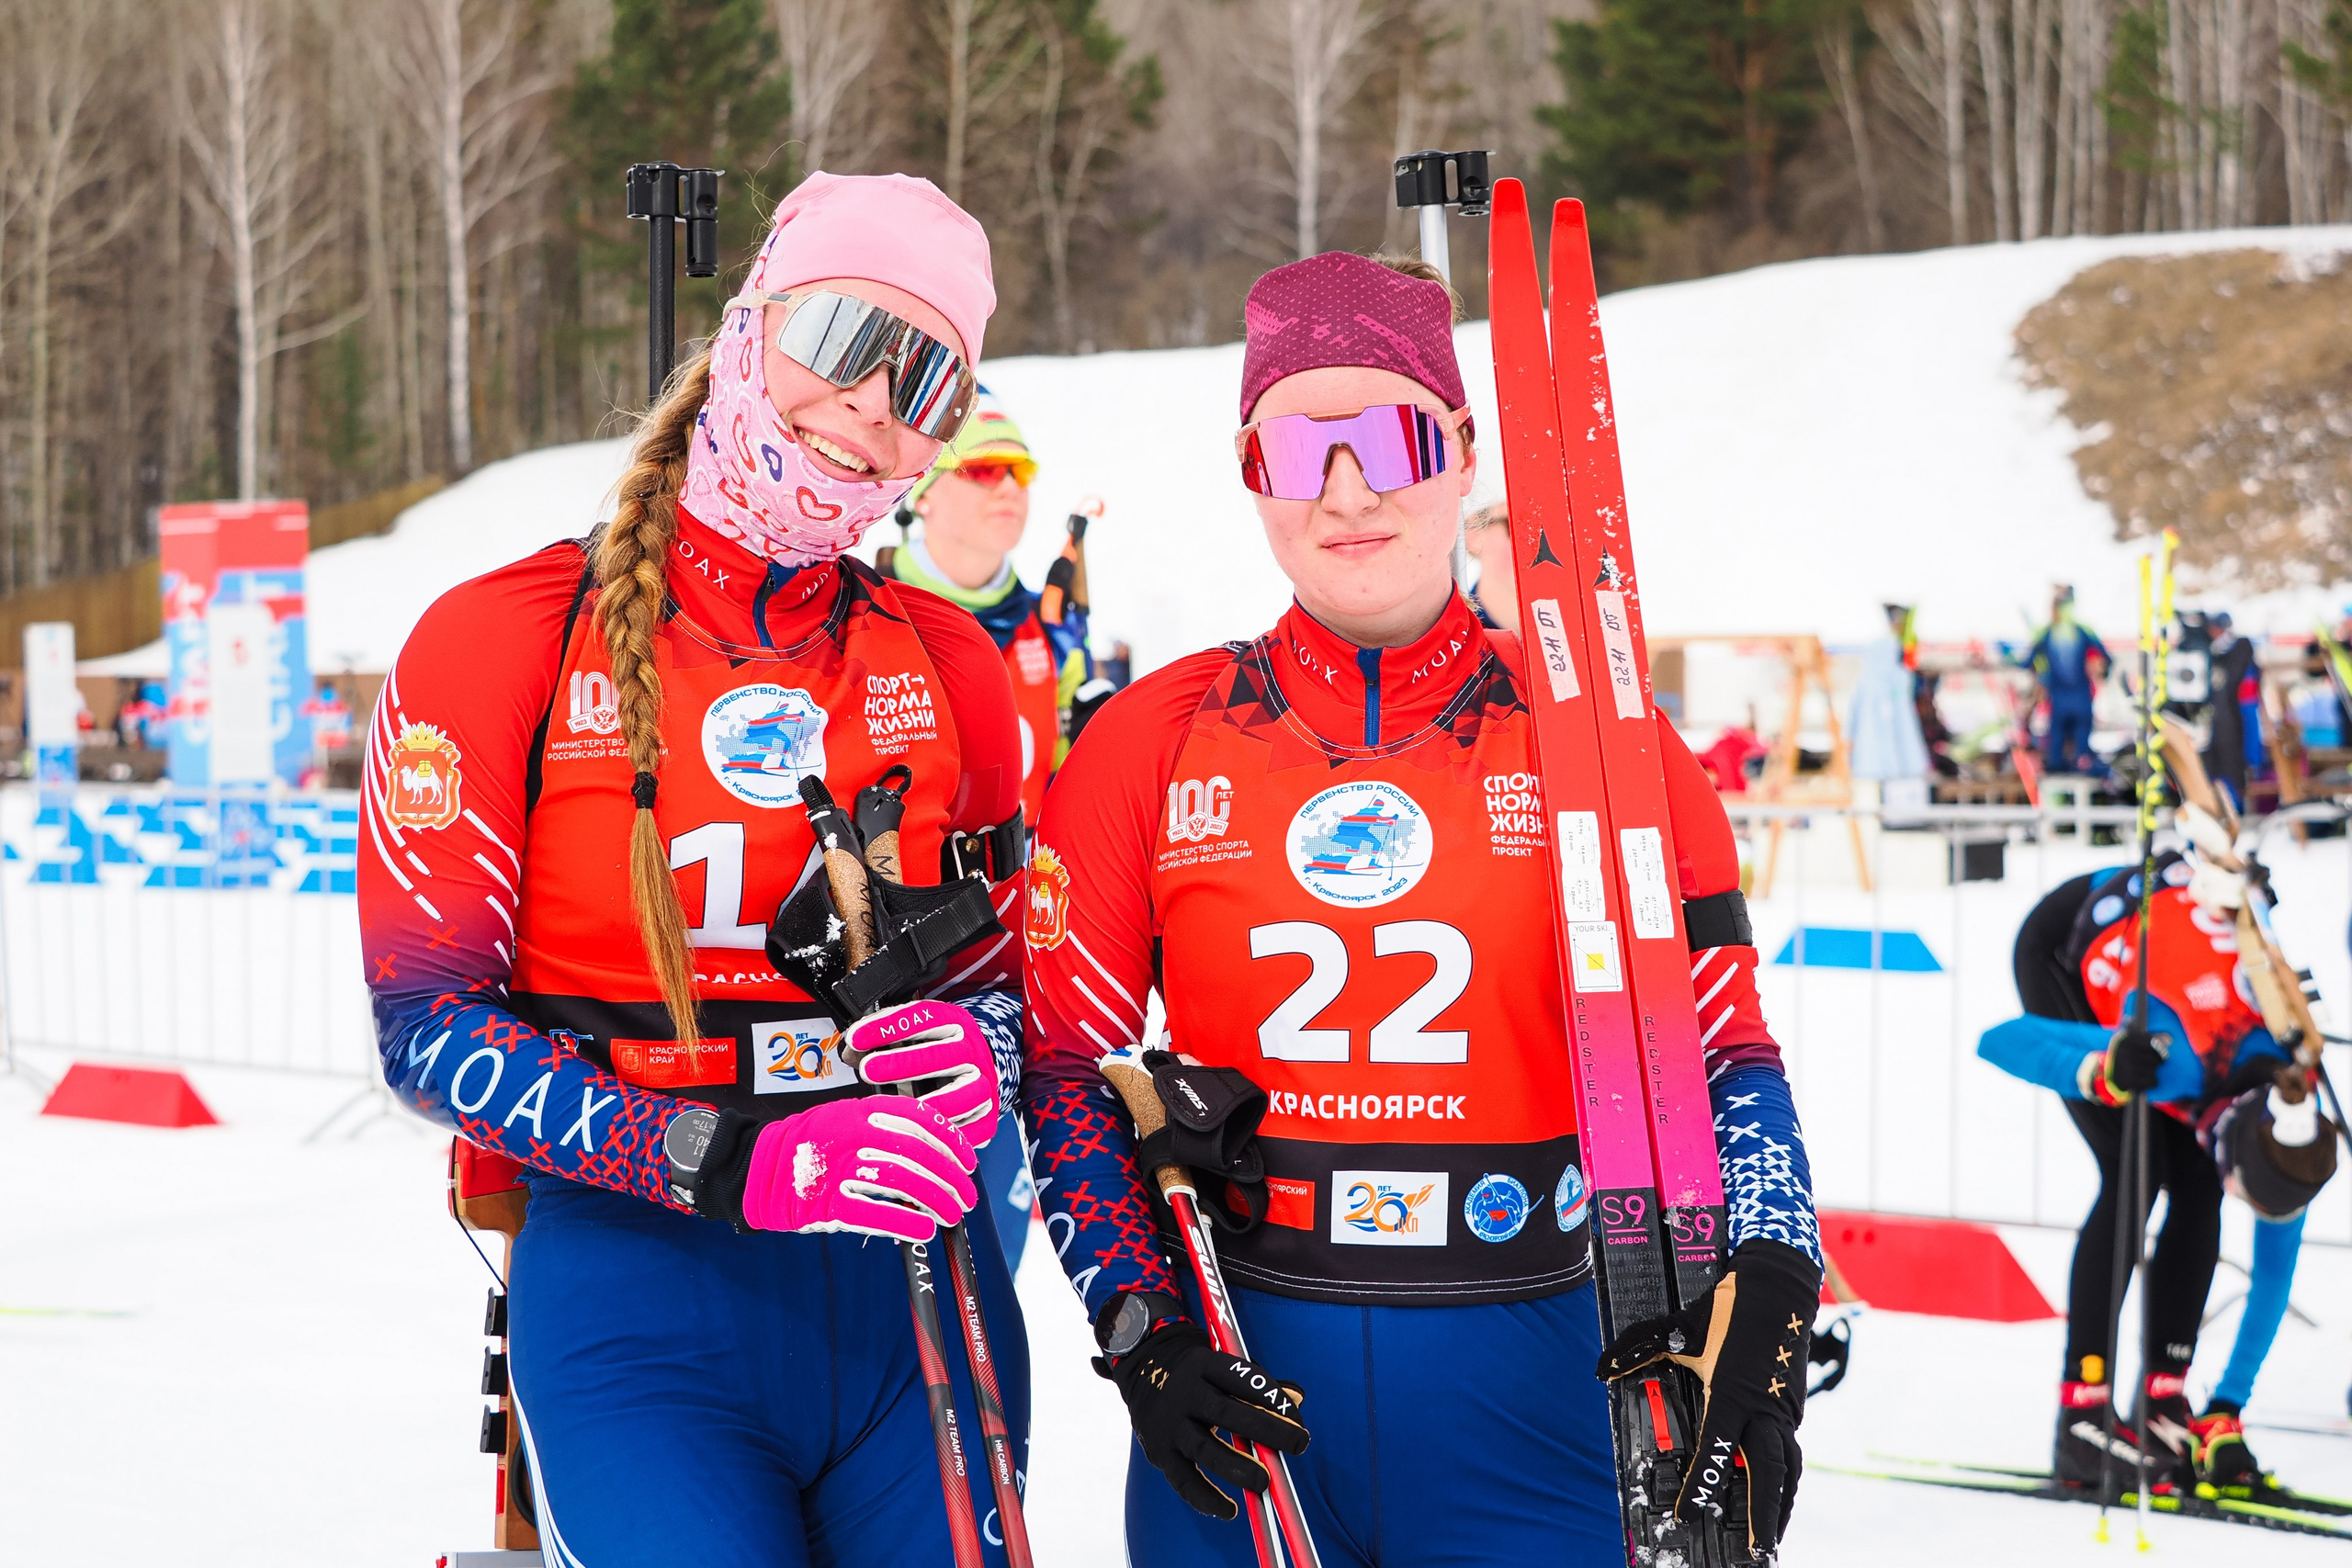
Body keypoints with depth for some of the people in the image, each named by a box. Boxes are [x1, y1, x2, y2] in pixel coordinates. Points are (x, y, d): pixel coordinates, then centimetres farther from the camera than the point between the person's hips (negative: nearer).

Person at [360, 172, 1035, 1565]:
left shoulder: (953, 665, 8)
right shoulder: (510, 638, -2)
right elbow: (429, 1024, -7)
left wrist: (967, 1055, -9)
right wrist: (728, 1164, -19)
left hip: (914, 1288, 4)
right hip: (639, 1275, -4)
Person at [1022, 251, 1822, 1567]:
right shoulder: (1155, 743, 3)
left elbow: (1721, 1055, 3)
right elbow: (1065, 1067, 5)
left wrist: (1768, 1291, -13)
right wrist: (1142, 1333, -6)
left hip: (1529, 1395, 0)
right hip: (1235, 1381, 1)